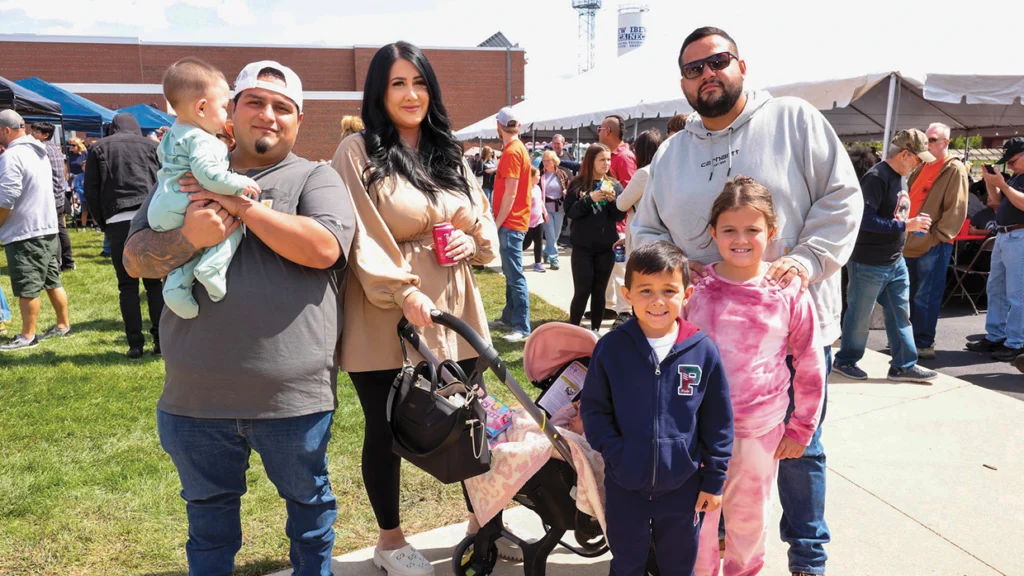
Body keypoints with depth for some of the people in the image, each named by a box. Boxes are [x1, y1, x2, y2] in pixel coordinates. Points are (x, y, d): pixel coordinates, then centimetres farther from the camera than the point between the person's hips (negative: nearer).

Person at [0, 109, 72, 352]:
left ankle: (27, 336, 6)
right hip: (47, 227, 9)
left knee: (27, 287, -1)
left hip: (25, 232, -9)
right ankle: (63, 325, 23)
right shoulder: (39, 152, 12)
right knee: (51, 281, 15)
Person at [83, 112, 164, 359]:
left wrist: (103, 224, 14)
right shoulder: (150, 146, 12)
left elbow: (90, 191, 6)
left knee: (127, 285, 4)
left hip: (118, 222, -1)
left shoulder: (99, 148, 11)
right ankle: (161, 339, 5)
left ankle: (135, 343, 4)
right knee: (154, 281, 8)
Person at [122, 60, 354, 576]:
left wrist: (242, 204, -16)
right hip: (197, 395, 3)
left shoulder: (315, 178, 0)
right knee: (209, 508, 21)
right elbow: (135, 258, 5)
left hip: (293, 394, -2)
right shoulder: (191, 176, 10)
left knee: (308, 499, 17)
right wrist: (190, 237, -16)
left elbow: (324, 248, -19)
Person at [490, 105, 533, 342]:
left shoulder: (512, 152, -15)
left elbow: (510, 192, -20)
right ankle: (509, 318, 26)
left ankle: (522, 328, -8)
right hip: (512, 221, 10)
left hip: (510, 222, -10)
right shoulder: (518, 149, 15)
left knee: (515, 275, -9)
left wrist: (497, 223, -15)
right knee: (510, 273, 16)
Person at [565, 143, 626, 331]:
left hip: (606, 247, 2)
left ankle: (595, 331, 18)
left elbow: (620, 216, 1)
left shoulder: (615, 186, 4)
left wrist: (612, 200, -16)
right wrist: (590, 199, -19)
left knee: (599, 292, 9)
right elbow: (569, 212, -8)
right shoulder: (577, 184, -1)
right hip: (582, 247, -2)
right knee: (582, 292, -2)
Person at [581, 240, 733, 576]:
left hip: (683, 485, 0)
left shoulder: (703, 351, -11)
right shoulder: (610, 348, -12)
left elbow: (718, 423, -3)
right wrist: (614, 452, -14)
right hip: (624, 485, 0)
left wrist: (714, 480, 0)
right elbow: (593, 410, -2)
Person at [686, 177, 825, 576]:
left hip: (761, 430, 0)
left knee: (749, 517, 18)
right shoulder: (697, 288, -6)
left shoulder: (789, 293, -7)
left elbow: (810, 366, 1)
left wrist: (801, 428, 4)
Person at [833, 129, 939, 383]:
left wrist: (914, 222, 3)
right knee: (860, 315, 5)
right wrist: (906, 225, -24)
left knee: (900, 313, 11)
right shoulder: (876, 177, -19)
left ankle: (903, 365, 19)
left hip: (896, 261, 9)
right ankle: (845, 360, 22)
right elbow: (865, 219, -27)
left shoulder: (897, 177, 10)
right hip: (869, 264, -9)